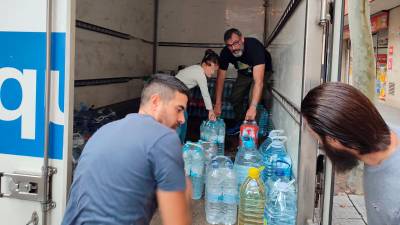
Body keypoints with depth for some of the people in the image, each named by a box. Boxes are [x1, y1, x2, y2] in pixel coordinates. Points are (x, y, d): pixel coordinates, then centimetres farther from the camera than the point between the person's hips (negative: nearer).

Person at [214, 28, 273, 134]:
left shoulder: (254, 46, -42)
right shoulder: (225, 53, -26)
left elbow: (258, 81, -49)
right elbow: (220, 78, -19)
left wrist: (253, 107, -57)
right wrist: (218, 104, -26)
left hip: (263, 71, -5)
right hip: (244, 73, 5)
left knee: (254, 96, -26)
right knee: (235, 98, -2)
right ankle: (240, 124, 21)